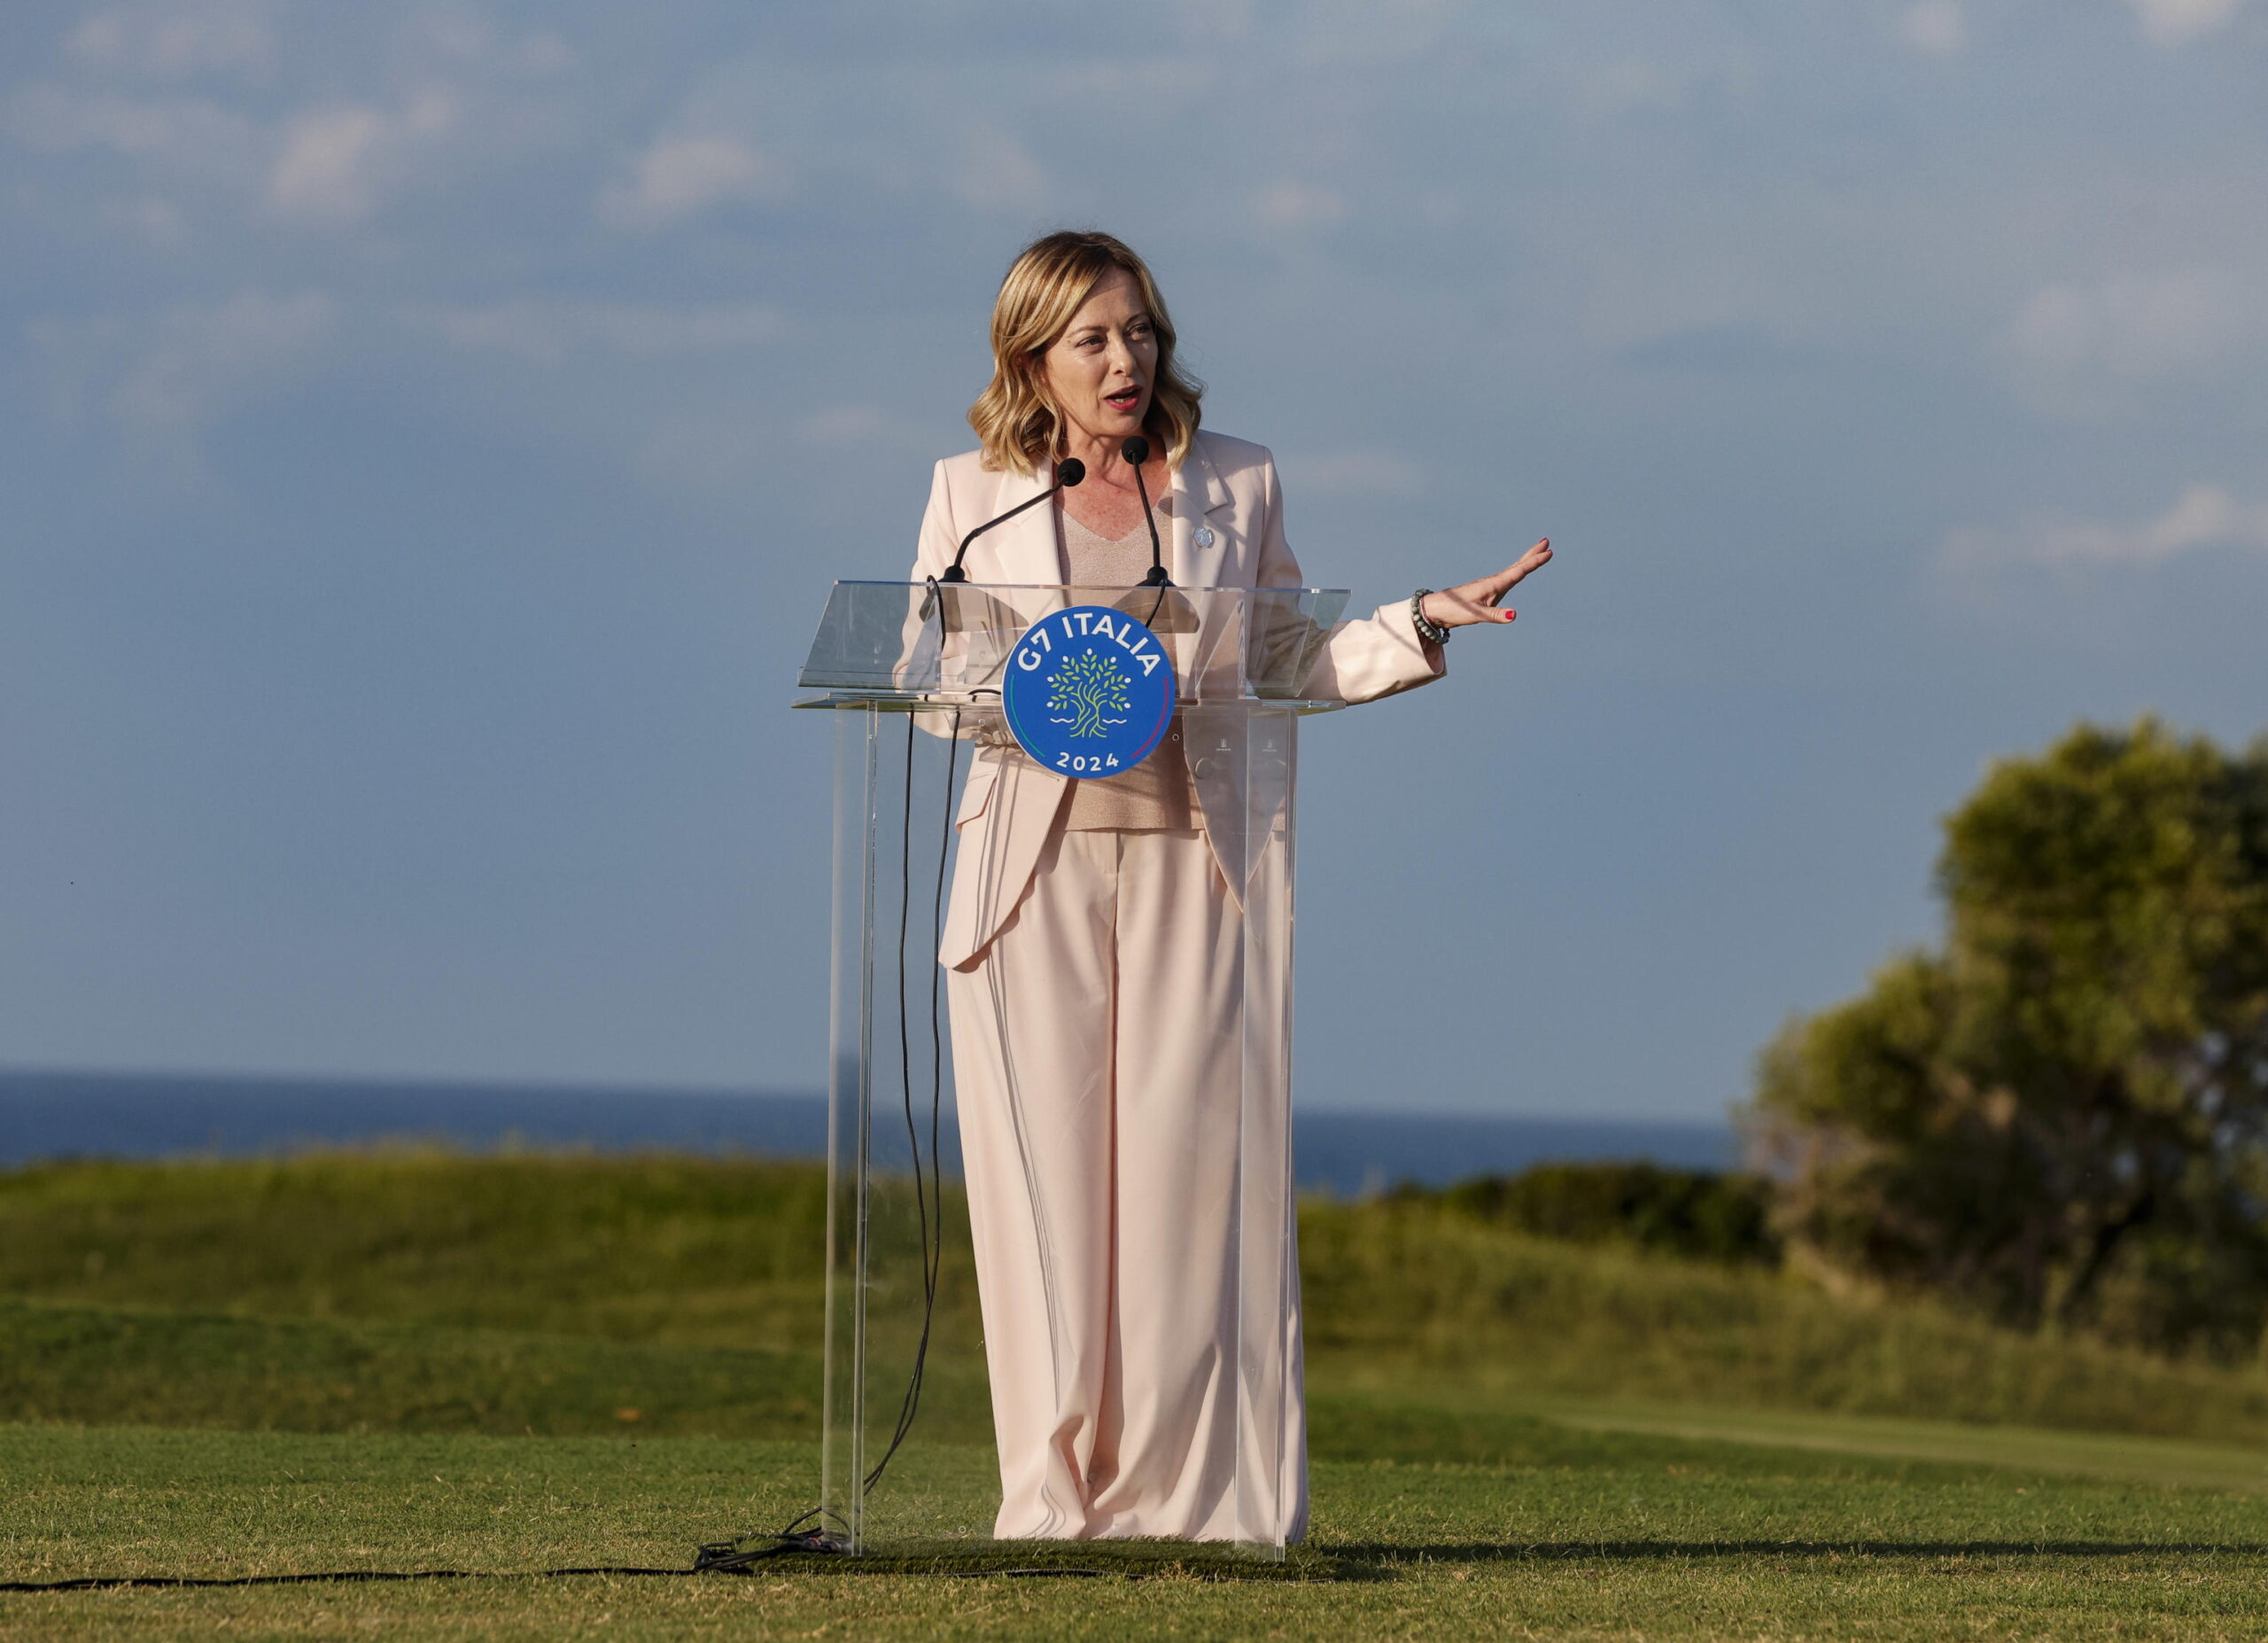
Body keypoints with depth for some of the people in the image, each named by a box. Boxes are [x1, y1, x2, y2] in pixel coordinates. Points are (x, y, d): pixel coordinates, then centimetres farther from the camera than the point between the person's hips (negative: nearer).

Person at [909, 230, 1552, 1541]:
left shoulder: (1235, 485, 12)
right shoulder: (976, 494, 9)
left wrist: (1420, 624, 3)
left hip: (1191, 858, 0)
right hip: (1037, 857, 0)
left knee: (1188, 1168, -6)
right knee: (1045, 1174, -4)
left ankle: (1199, 1488, -3)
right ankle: (1064, 1492, 2)